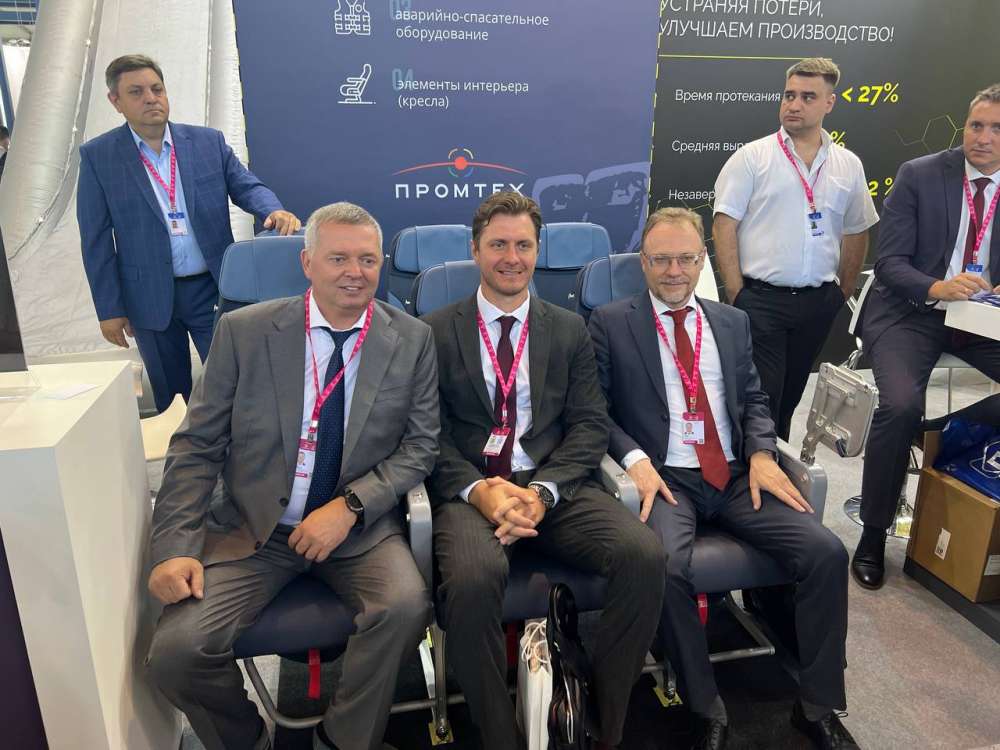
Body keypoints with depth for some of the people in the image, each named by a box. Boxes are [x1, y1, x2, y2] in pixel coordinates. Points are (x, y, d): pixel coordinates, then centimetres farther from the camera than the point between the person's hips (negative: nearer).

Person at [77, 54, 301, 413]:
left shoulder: (209, 141, 3)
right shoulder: (97, 156, -2)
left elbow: (247, 186, 1)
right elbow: (96, 240, -2)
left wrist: (274, 211, -24)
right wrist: (110, 309, -4)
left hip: (212, 288, 1)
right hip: (150, 298, 0)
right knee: (171, 397, 14)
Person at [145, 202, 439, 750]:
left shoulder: (413, 341, 0)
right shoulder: (243, 331, -3)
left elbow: (420, 446, 0)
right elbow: (196, 446, -1)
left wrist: (350, 506, -15)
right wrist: (174, 548, -12)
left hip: (360, 528, 0)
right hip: (252, 528, 1)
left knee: (406, 606, -27)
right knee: (175, 652, -18)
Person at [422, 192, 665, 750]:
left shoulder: (570, 330, 14)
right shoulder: (436, 332, 9)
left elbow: (590, 426, 5)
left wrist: (542, 491, -13)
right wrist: (479, 490, -16)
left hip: (556, 489, 2)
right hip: (470, 489, -2)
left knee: (645, 555, -23)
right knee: (473, 577, -34)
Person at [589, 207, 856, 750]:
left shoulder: (733, 322, 17)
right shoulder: (610, 324, 4)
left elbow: (753, 400, 16)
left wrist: (761, 453, -4)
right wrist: (634, 460, -17)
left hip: (736, 475, 4)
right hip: (664, 477, -4)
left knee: (827, 552, -15)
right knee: (667, 567, -32)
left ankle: (817, 706, 5)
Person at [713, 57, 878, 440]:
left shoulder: (848, 165, 9)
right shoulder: (752, 157, -2)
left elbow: (856, 233, 16)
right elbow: (723, 226, -6)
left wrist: (842, 293, 13)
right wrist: (736, 295, -11)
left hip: (818, 304, 4)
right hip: (760, 299, -4)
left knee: (789, 398, 15)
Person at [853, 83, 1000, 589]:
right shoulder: (919, 175, -3)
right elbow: (889, 262, -8)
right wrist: (937, 288, -27)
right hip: (911, 313, -3)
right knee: (901, 405, -28)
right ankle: (873, 534, -9)